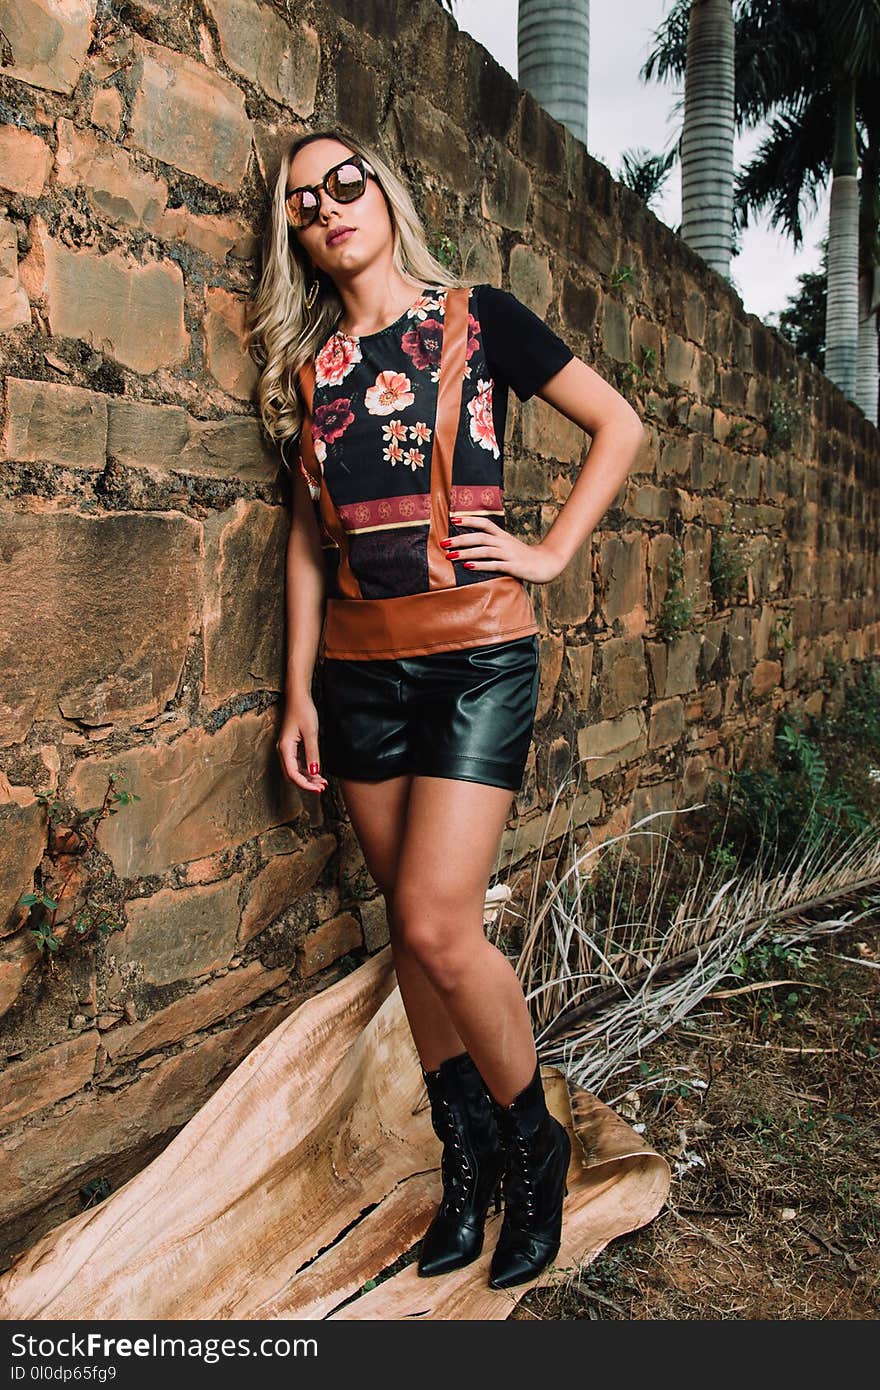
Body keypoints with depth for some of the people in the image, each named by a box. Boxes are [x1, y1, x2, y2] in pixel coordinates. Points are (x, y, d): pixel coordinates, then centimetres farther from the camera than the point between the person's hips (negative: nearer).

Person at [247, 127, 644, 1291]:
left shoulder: (475, 318, 2)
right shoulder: (306, 362, 13)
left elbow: (621, 426, 5)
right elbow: (310, 530, 13)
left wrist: (552, 552, -4)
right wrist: (298, 692, 9)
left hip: (477, 653, -4)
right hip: (360, 666, 5)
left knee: (436, 924, -12)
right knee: (411, 924, 8)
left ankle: (532, 1141, 15)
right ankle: (467, 1160, 26)